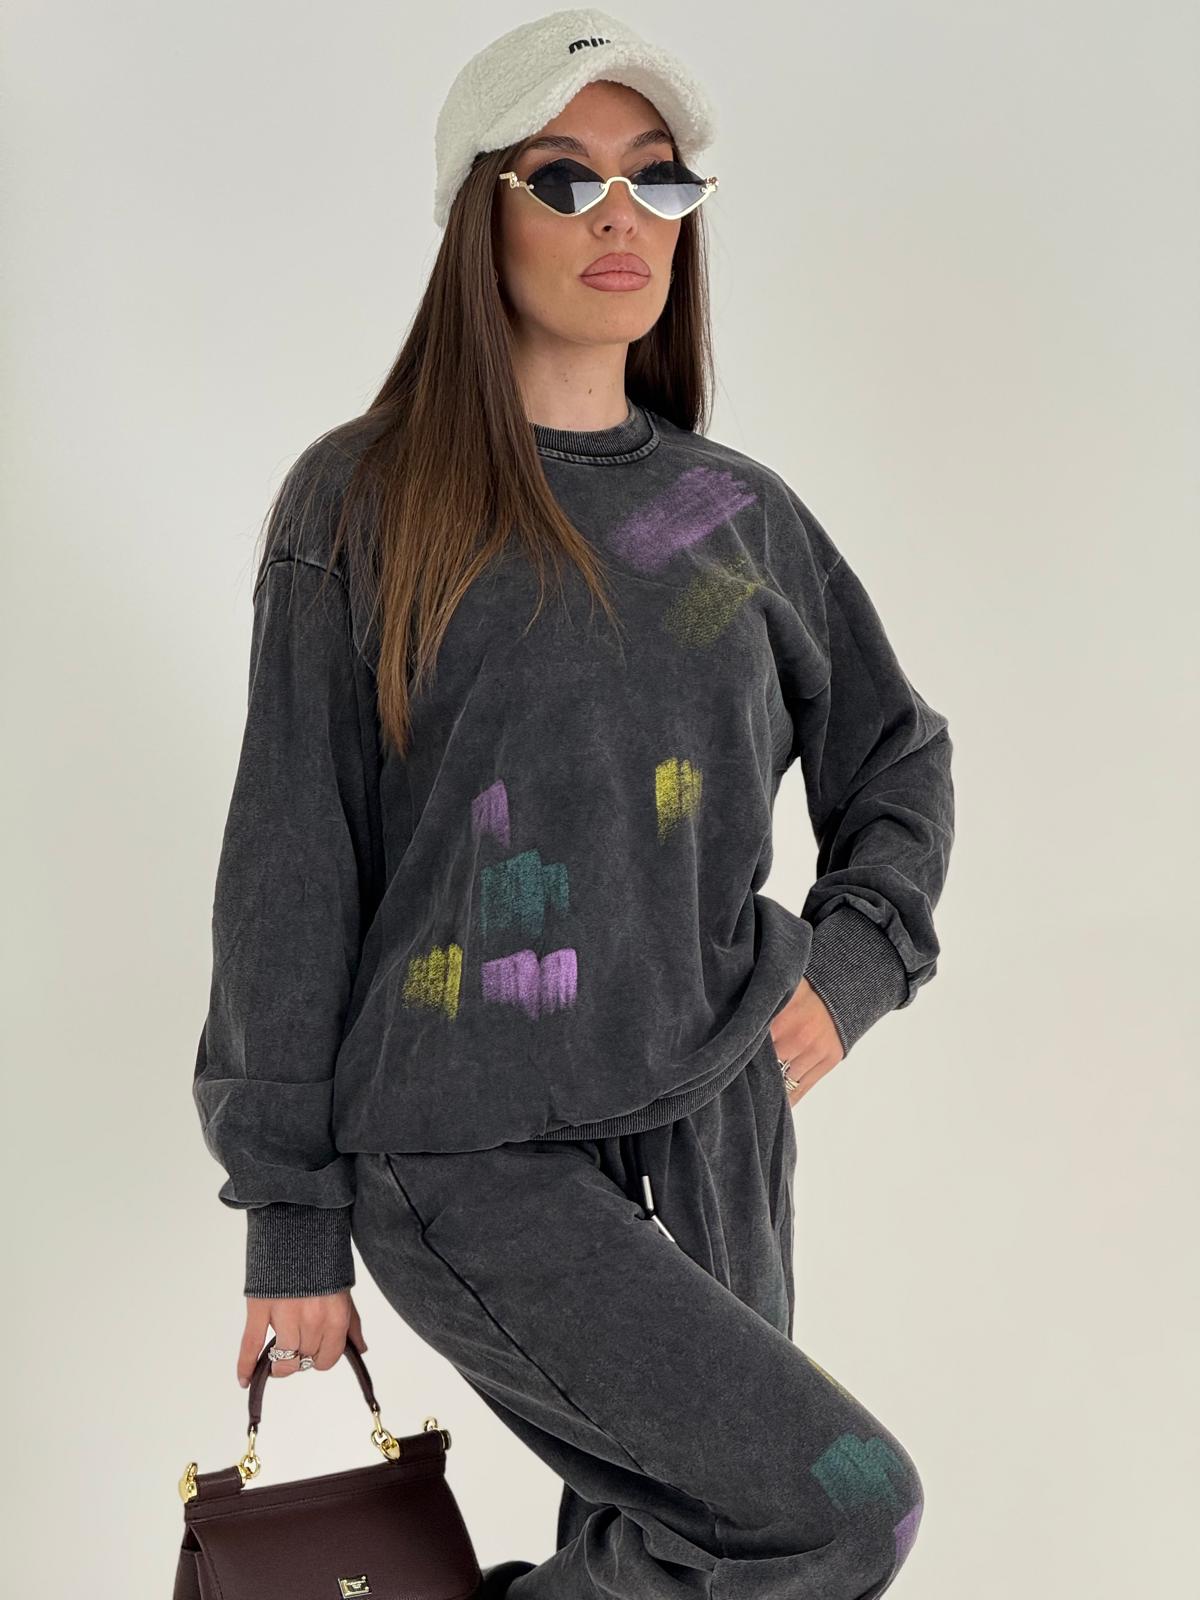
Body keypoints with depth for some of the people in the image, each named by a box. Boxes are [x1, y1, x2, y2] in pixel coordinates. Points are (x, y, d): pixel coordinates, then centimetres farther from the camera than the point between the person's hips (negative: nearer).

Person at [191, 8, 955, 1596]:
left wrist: (854, 953, 0)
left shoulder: (741, 514, 8)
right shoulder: (362, 504, -3)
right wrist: (288, 1216, -2)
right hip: (474, 1160, -4)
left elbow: (896, 754, 19)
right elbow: (289, 873, -3)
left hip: (712, 1126, 5)